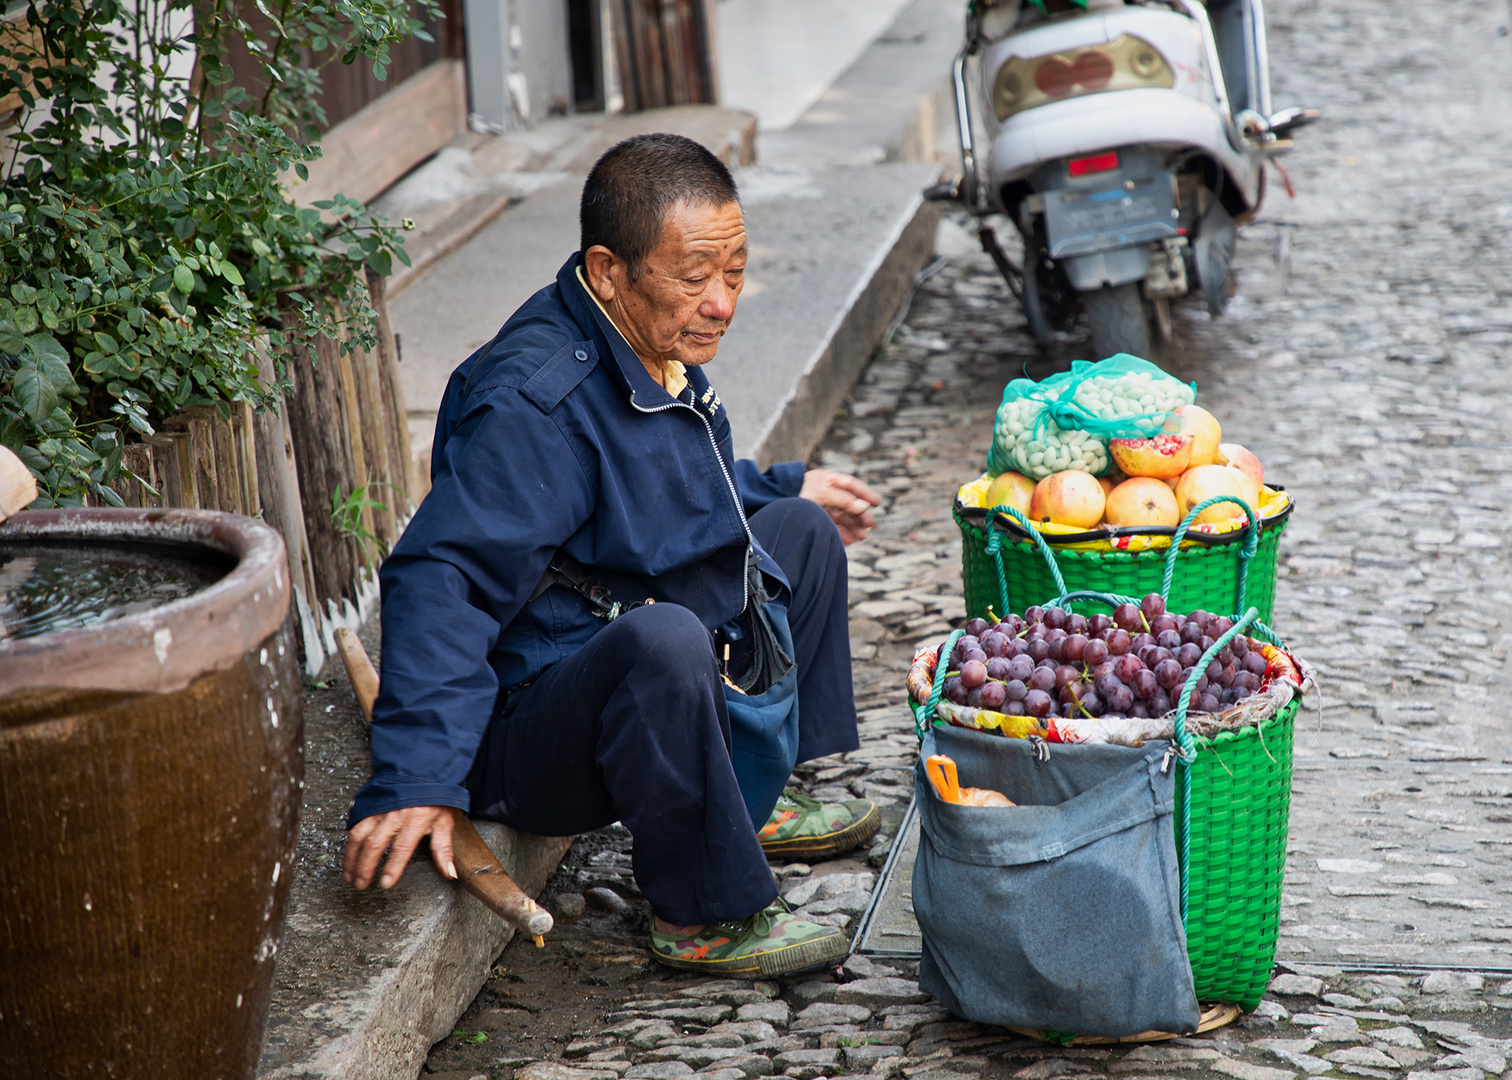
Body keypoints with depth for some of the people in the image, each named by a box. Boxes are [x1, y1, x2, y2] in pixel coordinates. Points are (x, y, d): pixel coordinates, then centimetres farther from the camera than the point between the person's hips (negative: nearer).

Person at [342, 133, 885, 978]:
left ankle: (773, 796, 25)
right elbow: (440, 578, -35)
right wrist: (416, 778, -43)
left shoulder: (663, 353, 7)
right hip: (522, 738, -10)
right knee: (663, 637, -41)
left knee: (800, 530, 21)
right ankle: (704, 916, -22)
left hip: (639, 685, 10)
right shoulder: (535, 402, -27)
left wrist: (786, 489, 35)